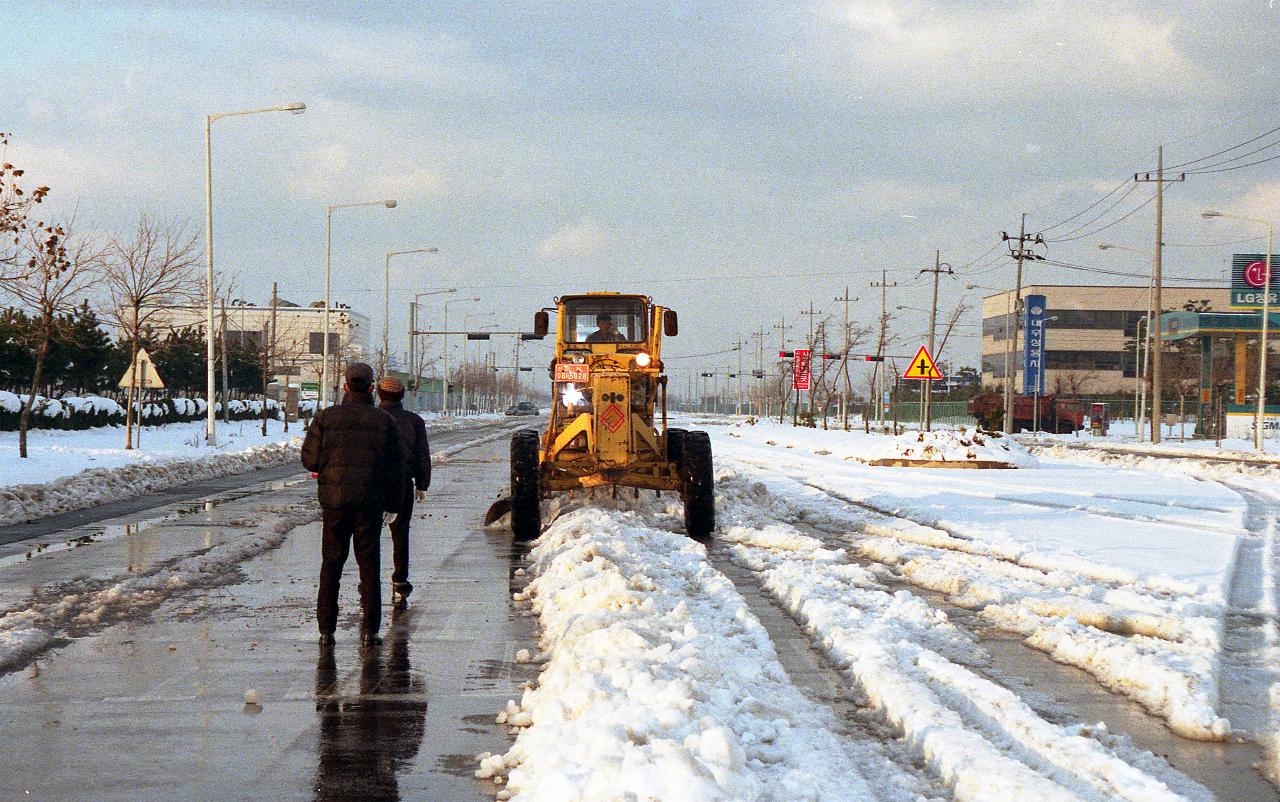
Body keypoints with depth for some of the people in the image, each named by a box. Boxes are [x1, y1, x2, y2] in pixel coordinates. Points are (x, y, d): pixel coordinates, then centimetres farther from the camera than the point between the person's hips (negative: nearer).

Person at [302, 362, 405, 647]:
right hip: (371, 503, 0)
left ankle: (326, 629, 6)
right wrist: (393, 503, 10)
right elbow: (397, 467, 1)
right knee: (369, 565, 6)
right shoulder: (385, 421, 0)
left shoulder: (326, 417, -1)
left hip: (335, 498, 0)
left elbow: (309, 459, -3)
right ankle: (370, 629, 3)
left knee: (331, 564, 8)